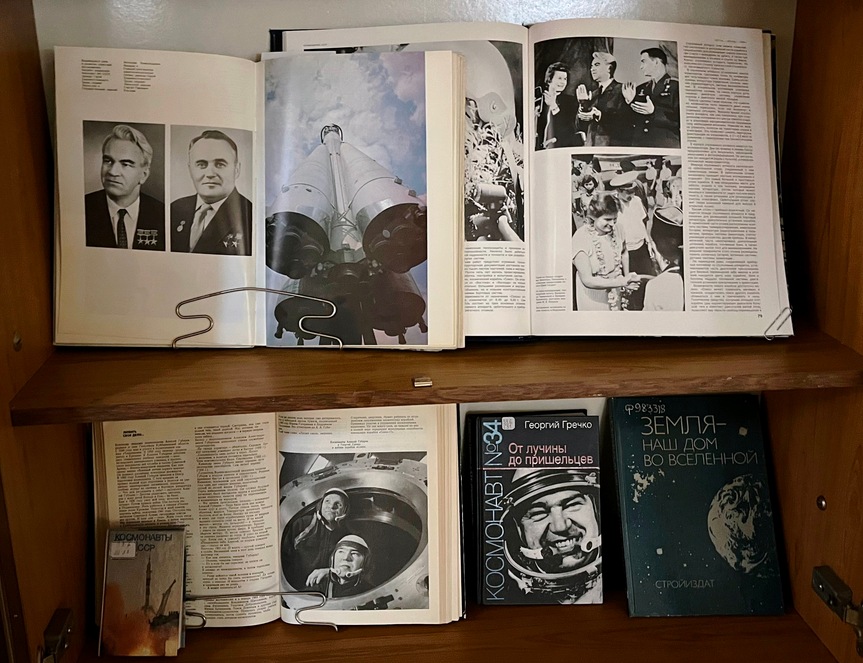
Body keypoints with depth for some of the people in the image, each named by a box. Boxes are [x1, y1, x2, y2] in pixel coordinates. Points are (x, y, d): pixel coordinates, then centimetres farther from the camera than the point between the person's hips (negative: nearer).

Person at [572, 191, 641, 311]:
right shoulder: (580, 239, -25)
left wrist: (627, 278, 5)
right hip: (593, 299, -5)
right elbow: (587, 280, -25)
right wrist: (621, 282, -27)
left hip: (616, 294, 5)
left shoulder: (615, 230, -8)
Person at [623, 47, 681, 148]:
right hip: (638, 145, 4)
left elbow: (681, 119, -10)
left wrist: (654, 111, -18)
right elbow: (632, 121, 15)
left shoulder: (676, 86, 1)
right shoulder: (640, 89, 18)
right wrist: (630, 102, -1)